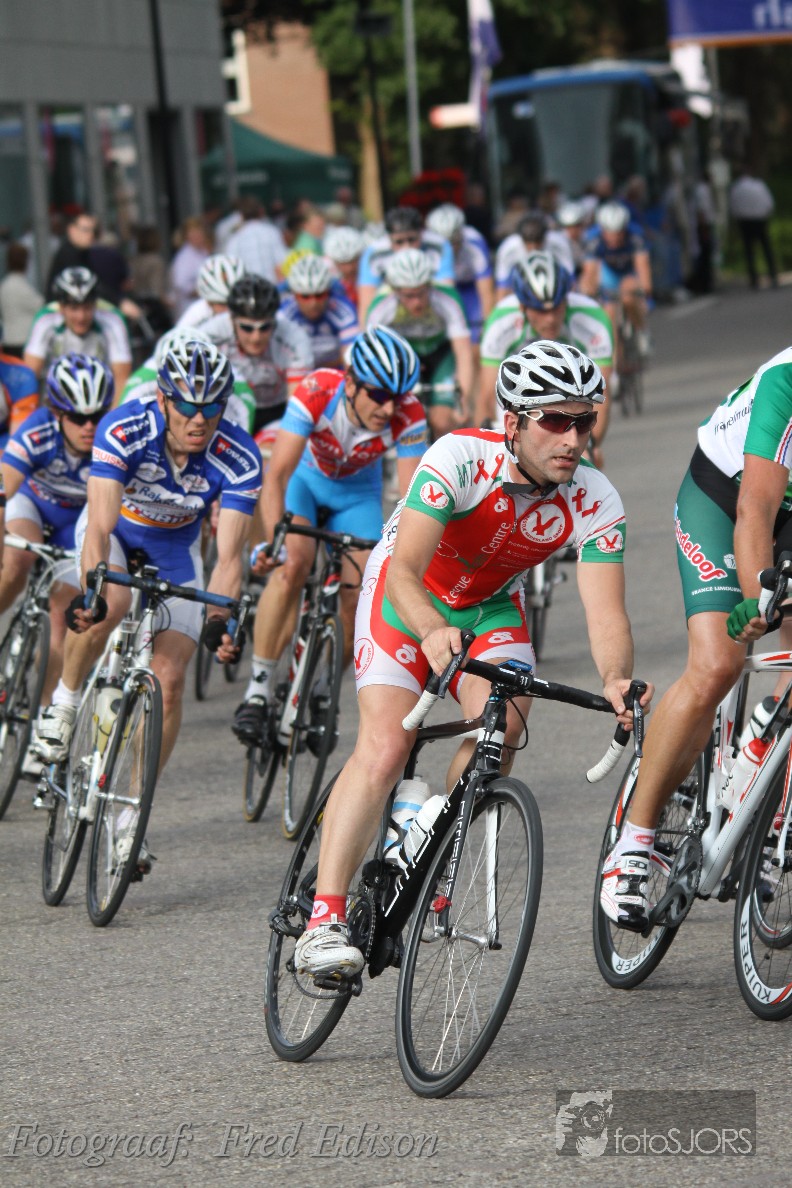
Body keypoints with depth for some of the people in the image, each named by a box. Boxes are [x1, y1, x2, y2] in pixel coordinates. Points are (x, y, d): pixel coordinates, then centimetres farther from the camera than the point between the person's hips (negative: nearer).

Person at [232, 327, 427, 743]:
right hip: (303, 477, -2)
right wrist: (274, 540, -53)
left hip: (357, 493, 2)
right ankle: (257, 690, -20)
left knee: (355, 599, -10)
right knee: (294, 564, -28)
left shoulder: (408, 417, -31)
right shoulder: (317, 392, -37)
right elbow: (277, 473, -41)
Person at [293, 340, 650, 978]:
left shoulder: (595, 502, -24)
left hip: (492, 605, 3)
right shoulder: (461, 459, -33)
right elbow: (404, 569, -39)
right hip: (408, 595, -3)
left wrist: (615, 679, -52)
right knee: (385, 747, -20)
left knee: (504, 720, -26)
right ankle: (324, 923, -21)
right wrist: (434, 632, -59)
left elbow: (606, 611, -31)